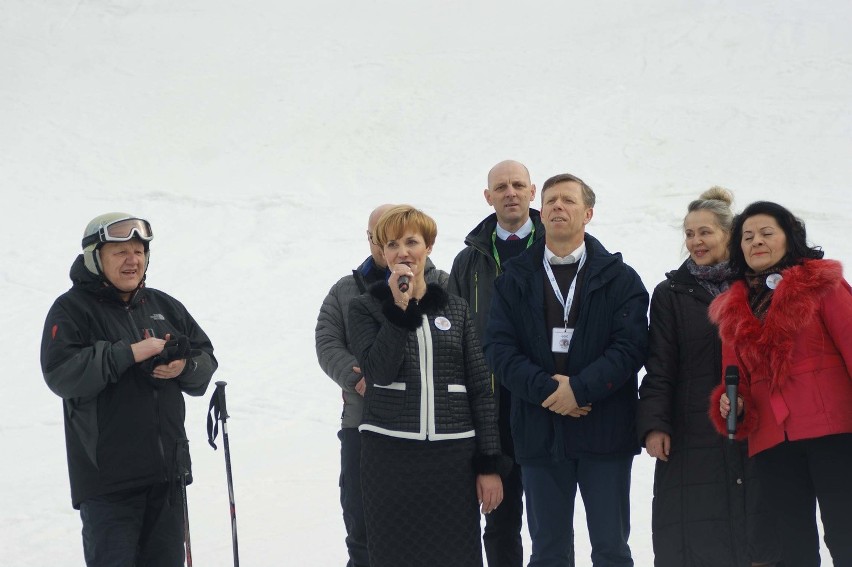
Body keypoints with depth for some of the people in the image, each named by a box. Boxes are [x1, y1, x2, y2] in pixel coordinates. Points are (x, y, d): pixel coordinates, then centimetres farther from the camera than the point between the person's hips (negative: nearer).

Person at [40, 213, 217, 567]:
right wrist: (130, 353, -22)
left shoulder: (164, 307, 13)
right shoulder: (72, 309, -5)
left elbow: (206, 359, 16)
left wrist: (184, 367, -8)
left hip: (167, 473, 6)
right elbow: (60, 374, -19)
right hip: (107, 477, -6)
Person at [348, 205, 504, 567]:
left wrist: (489, 464, 3)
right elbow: (379, 370, -10)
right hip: (390, 456, -1)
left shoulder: (456, 309, 11)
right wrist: (400, 309, -14)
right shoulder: (365, 308, 6)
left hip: (453, 455, 1)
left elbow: (480, 389, 8)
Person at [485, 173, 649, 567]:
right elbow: (499, 348, -1)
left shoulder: (619, 278, 4)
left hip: (605, 431, -2)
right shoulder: (515, 279, 9)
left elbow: (631, 345, -7)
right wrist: (544, 388, -15)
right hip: (539, 430, 2)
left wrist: (580, 388, -18)